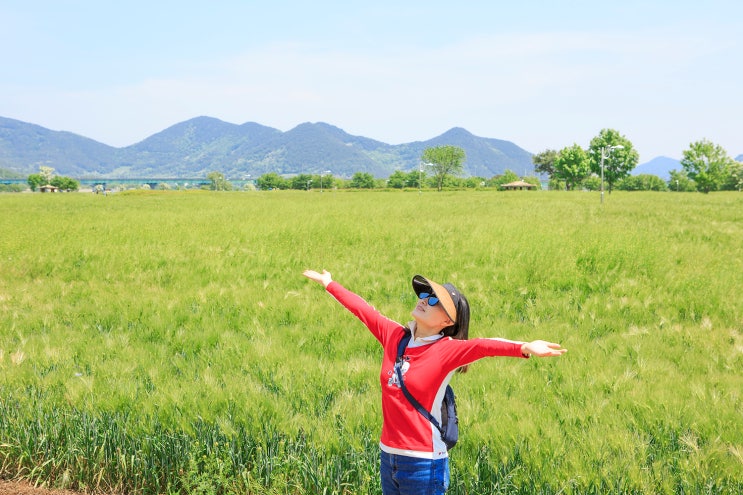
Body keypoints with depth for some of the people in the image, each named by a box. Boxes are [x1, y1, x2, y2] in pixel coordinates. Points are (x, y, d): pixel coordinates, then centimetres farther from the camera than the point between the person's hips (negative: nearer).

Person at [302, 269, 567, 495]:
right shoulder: (394, 335, 2)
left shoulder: (447, 350, -13)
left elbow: (482, 345, -31)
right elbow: (362, 309, 15)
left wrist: (525, 348, -48)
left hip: (423, 462, -5)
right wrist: (329, 284, 28)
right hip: (388, 454, 6)